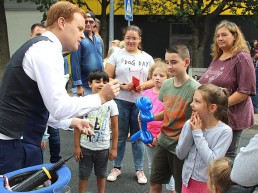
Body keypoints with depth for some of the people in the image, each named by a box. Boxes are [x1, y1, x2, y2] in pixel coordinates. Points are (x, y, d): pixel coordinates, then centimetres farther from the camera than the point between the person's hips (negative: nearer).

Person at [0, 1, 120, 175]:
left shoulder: (39, 47, 16)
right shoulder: (47, 49, -16)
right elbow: (59, 107, -22)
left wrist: (71, 122, 14)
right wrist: (101, 97, -12)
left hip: (15, 141, 10)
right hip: (14, 145, -10)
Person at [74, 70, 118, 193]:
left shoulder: (111, 103, -6)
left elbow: (115, 127, -1)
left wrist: (114, 148, -1)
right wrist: (76, 146, -5)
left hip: (103, 147, 1)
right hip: (85, 146, -1)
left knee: (101, 174, 18)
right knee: (83, 174, 12)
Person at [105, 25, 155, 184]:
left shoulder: (147, 58, 8)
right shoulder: (117, 55, 1)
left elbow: (154, 80, 10)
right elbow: (107, 78, -3)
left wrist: (143, 85, -10)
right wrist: (122, 86, -17)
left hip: (141, 102, 2)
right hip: (120, 101, -1)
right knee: (120, 135, 8)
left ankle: (139, 169, 22)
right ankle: (117, 167, 23)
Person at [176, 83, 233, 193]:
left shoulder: (224, 131, -17)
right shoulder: (189, 124, -8)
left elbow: (213, 162, -23)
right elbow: (180, 154, -6)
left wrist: (198, 133, -20)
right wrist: (190, 130, -17)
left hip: (209, 184, -3)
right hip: (188, 180, 4)